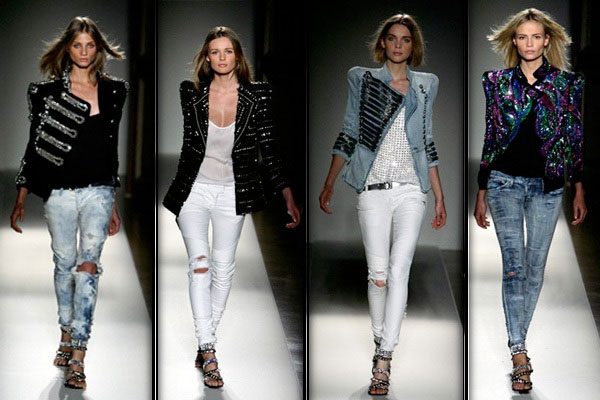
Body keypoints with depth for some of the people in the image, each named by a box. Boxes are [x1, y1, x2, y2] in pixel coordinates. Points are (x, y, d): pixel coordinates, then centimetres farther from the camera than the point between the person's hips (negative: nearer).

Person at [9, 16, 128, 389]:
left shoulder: (113, 91, 7)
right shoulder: (48, 91, 1)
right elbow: (35, 146, 3)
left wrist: (115, 202, 15)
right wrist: (21, 199, 0)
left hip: (98, 191, 0)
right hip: (59, 191, 0)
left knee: (88, 265, -12)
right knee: (65, 264, 10)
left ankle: (77, 358, -15)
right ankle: (66, 337, 29)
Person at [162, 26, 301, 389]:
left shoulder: (257, 95, -6)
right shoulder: (191, 93, -4)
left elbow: (270, 149, -5)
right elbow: (187, 143, 8)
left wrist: (288, 196, -11)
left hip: (233, 192, 1)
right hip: (194, 188, -1)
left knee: (223, 266, 7)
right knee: (199, 262, -14)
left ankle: (206, 342, 22)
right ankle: (209, 354, -16)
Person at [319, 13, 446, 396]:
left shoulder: (426, 85, 13)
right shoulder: (362, 78, 9)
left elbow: (428, 143, 15)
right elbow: (348, 135, 9)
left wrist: (440, 196, 12)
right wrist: (329, 184, 3)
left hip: (411, 189, 1)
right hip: (373, 188, 0)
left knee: (399, 270, -11)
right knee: (378, 273, -4)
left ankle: (383, 361, -12)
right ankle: (382, 344, 12)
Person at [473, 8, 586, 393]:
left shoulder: (567, 83, 2)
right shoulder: (498, 82, 4)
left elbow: (576, 138, 5)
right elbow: (489, 138, 6)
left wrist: (580, 191, 2)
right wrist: (481, 194, 6)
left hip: (548, 185, 1)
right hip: (506, 182, -1)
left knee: (536, 267, 6)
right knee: (514, 266, -7)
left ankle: (517, 337, 20)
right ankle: (520, 354, -7)